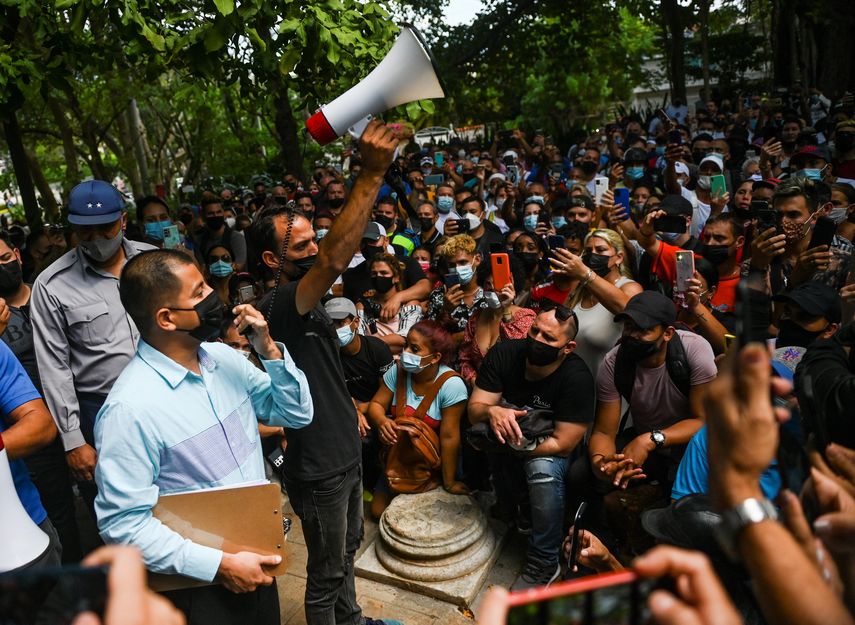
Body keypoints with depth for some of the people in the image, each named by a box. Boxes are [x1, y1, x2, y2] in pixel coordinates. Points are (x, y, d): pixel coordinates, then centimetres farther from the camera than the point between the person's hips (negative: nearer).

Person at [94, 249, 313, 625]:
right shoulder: (130, 408, -24)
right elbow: (123, 523, -21)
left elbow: (298, 414, 1)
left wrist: (270, 351, -14)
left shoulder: (224, 358, -4)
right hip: (199, 584, -6)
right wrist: (219, 565, -20)